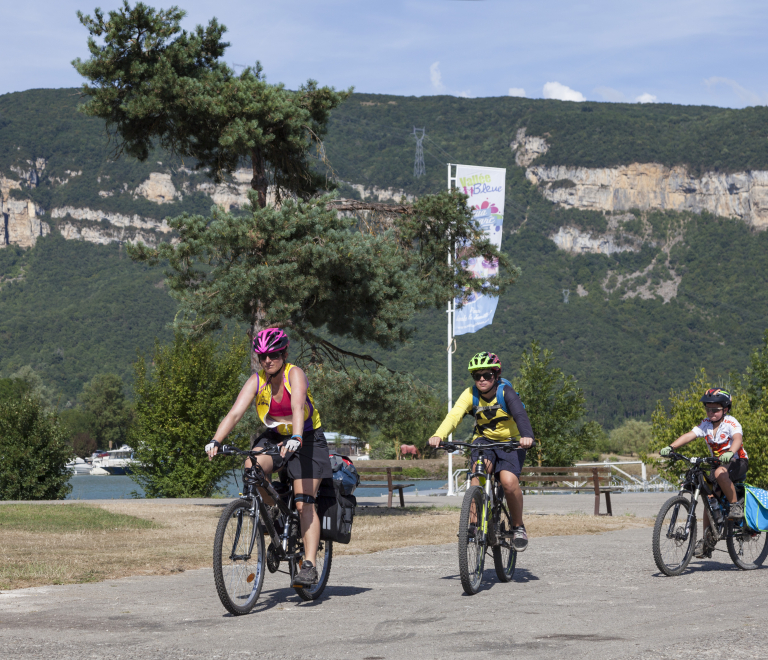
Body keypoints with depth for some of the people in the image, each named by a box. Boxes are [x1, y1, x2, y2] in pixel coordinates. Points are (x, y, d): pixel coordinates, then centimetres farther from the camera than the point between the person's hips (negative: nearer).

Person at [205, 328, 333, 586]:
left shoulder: (295, 374, -22)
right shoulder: (256, 381, -10)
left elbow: (298, 407, -39)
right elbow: (235, 412, -20)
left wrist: (296, 439, -56)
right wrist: (215, 441, -35)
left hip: (307, 439, -4)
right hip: (275, 436, 4)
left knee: (304, 504, -13)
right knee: (251, 468, -27)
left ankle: (309, 565, -12)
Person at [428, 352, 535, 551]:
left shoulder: (506, 393, -19)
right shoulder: (470, 395, -12)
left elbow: (521, 415, -35)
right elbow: (454, 416, -27)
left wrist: (527, 436, -57)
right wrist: (439, 436, -47)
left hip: (510, 443, -2)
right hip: (484, 441, 2)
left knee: (509, 482, -26)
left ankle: (518, 527, -3)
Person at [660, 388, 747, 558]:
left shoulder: (731, 423, -17)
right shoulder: (706, 424, -2)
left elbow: (738, 438, -37)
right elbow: (690, 435, -15)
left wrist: (730, 452, -58)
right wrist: (671, 447, -31)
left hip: (738, 462, -6)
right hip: (718, 462, 6)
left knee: (720, 473, -37)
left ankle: (736, 505, -19)